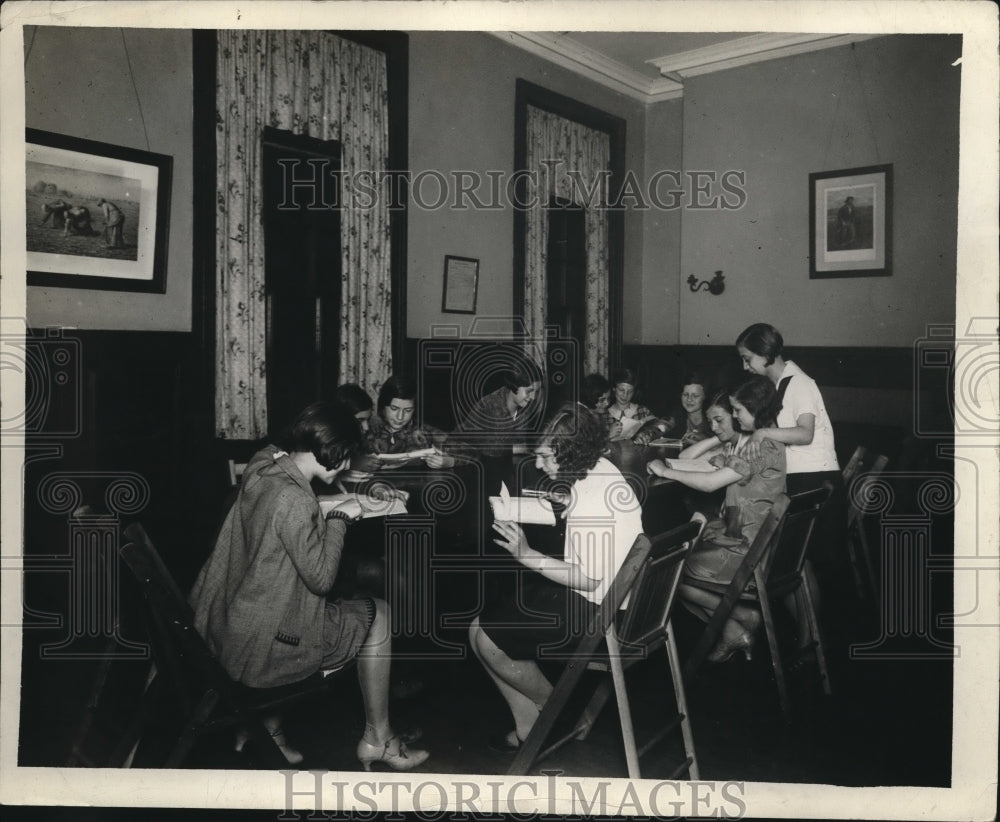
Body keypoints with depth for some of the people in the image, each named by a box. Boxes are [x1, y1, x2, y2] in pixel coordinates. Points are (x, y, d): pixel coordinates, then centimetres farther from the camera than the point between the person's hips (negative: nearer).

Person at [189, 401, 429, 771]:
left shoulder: (263, 467, -2)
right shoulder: (293, 499, -27)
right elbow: (321, 577, -20)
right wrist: (338, 519, -8)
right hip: (261, 646, -9)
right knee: (378, 615, 7)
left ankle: (264, 724, 29)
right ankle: (377, 741, 22)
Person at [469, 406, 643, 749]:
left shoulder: (595, 499, -28)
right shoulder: (597, 469, 1)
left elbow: (587, 579, -25)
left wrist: (528, 555, -26)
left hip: (596, 613, -10)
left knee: (484, 636, -6)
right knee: (502, 611, 12)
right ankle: (529, 726, 17)